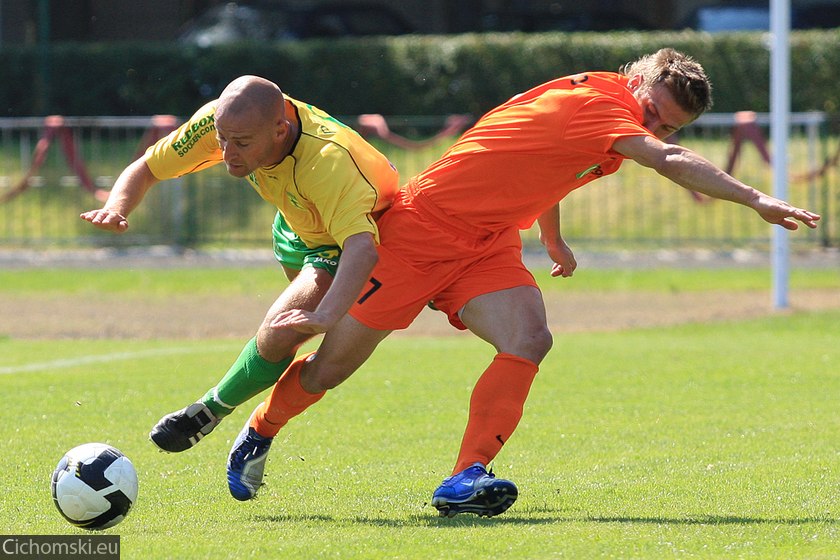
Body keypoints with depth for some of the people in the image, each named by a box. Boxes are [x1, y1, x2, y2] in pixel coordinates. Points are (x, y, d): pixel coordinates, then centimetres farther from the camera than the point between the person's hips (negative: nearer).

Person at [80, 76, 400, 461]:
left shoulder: (328, 162, -46)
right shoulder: (220, 122, -29)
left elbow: (362, 247, -59)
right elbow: (145, 169, -17)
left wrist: (324, 317, -75)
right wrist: (115, 209, -41)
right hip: (297, 229, 6)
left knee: (277, 338, -21)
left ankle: (211, 411, 4)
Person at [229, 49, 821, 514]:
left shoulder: (599, 111, 5)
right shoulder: (595, 101, -23)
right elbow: (673, 163, -38)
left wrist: (554, 241, 36)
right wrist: (756, 200, -43)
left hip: (486, 248, 8)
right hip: (421, 228, -8)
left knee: (529, 341, -21)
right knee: (331, 367, 2)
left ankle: (466, 480, -24)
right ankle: (260, 431, 30)